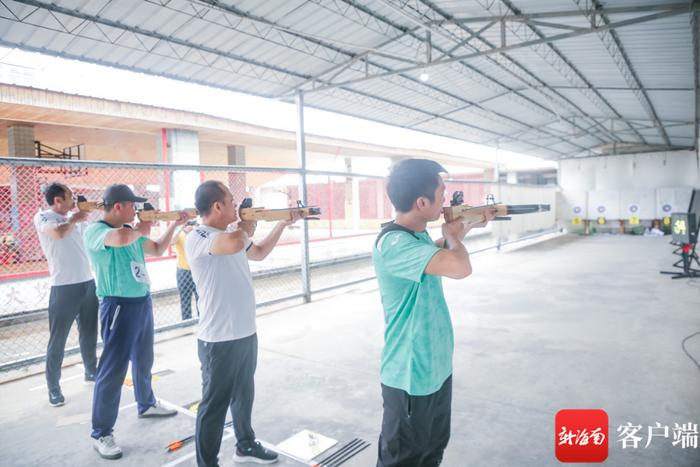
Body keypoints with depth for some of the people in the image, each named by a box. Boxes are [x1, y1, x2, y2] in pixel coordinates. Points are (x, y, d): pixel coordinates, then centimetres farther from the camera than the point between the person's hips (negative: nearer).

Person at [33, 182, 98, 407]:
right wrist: (74, 219, -11)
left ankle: (91, 372, 37)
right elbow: (60, 233, -28)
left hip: (88, 283, 6)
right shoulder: (42, 217, -6)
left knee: (89, 334, 19)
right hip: (64, 288, -6)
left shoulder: (75, 217, 10)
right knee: (57, 340, 4)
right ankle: (53, 387, 16)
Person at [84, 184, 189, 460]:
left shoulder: (131, 231, 8)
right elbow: (120, 238, -39)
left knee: (144, 359, 22)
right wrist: (140, 230, -18)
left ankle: (146, 404, 42)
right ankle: (101, 434, 10)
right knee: (113, 369, -3)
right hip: (119, 306, -8)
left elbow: (158, 249, 22)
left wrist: (174, 225, 12)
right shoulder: (94, 231, -16)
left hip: (142, 302, 8)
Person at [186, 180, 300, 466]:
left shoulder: (231, 233, 7)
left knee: (244, 394, 24)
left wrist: (283, 224, 19)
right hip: (219, 340, -9)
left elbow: (259, 253, 25)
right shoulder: (197, 239, -21)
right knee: (214, 404, 6)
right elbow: (235, 244, -41)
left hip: (246, 333, 9)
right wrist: (246, 229, -18)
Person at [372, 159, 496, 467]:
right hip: (411, 376, -9)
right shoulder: (393, 243, -29)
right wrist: (453, 236, -18)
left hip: (436, 366, 9)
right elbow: (459, 267, -40)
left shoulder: (419, 234, 2)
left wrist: (467, 228, 14)